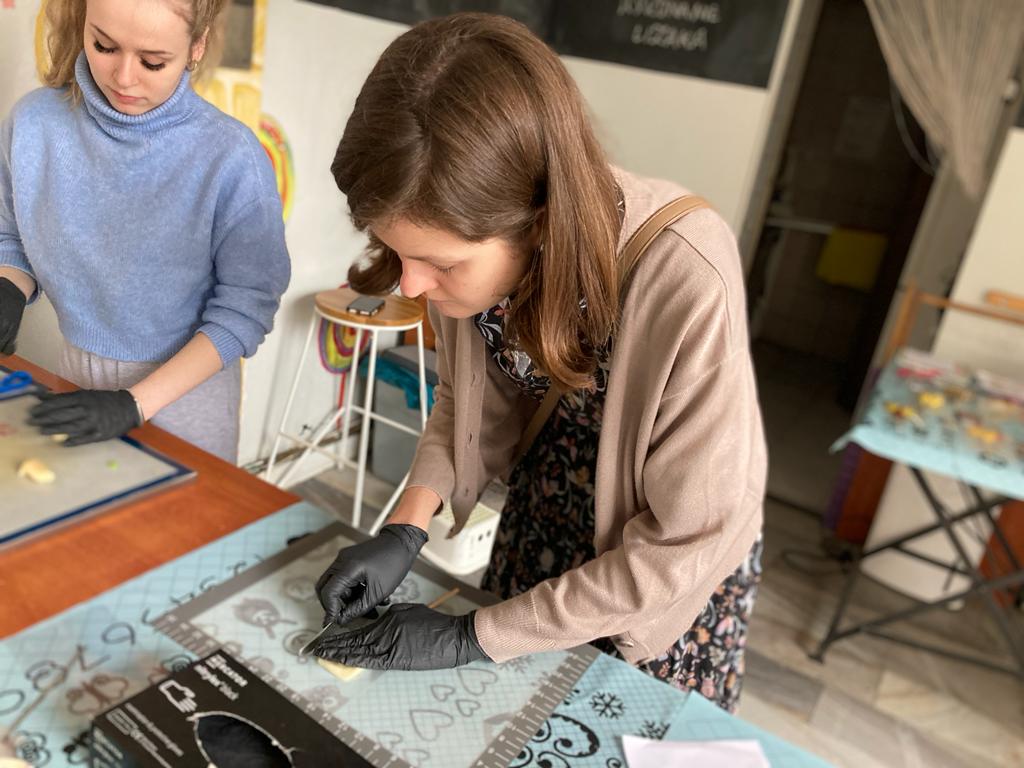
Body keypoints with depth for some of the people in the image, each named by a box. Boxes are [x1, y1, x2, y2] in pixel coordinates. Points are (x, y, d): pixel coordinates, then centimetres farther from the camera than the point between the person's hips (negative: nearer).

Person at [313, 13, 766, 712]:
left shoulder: (687, 281, -38)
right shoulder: (470, 247, -21)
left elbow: (691, 541, -27)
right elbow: (469, 397, -3)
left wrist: (474, 636, -22)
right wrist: (406, 527, -17)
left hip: (675, 560, -4)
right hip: (542, 507, 5)